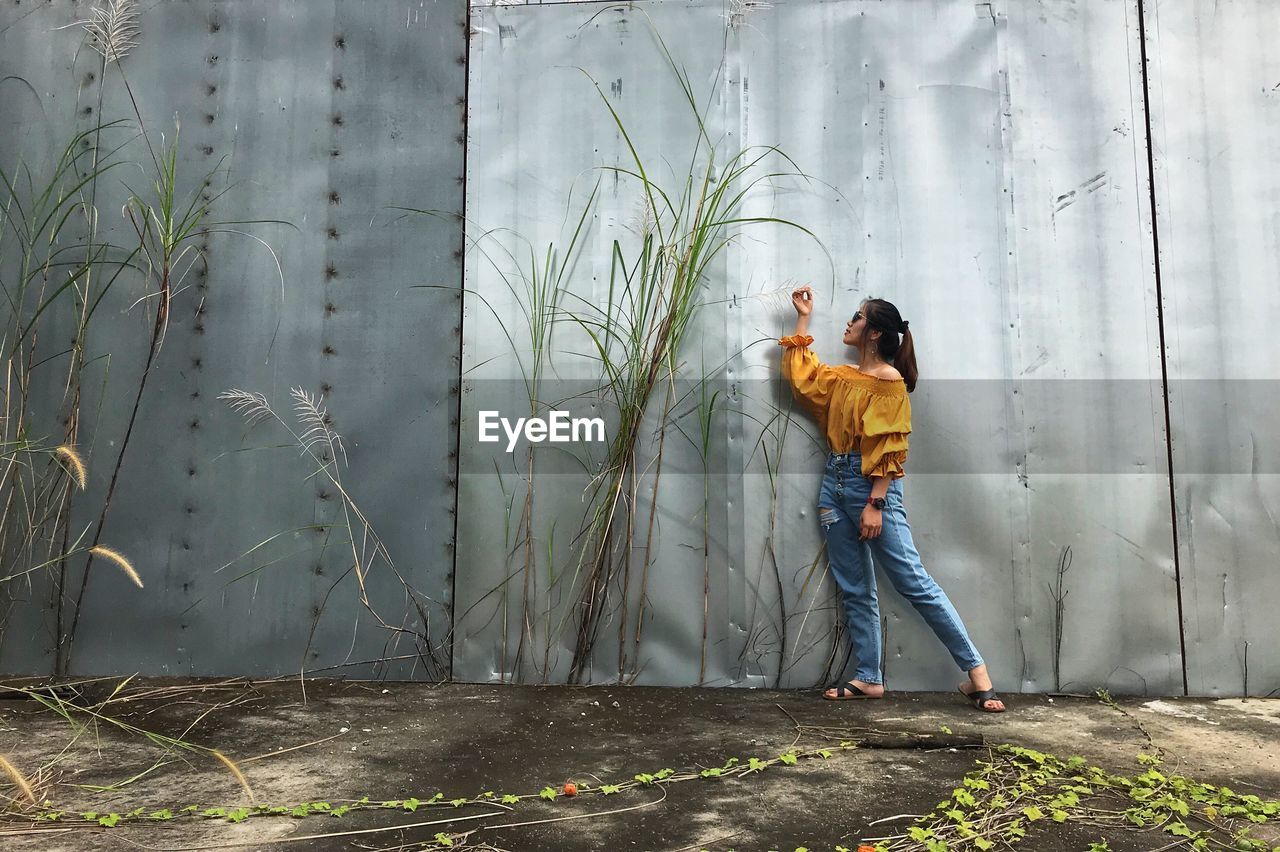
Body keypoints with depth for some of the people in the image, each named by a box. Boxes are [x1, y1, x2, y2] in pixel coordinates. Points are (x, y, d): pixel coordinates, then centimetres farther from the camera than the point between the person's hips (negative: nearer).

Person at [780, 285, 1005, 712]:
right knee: (854, 591, 8)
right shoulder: (841, 376, 15)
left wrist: (874, 504, -18)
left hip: (871, 485, -8)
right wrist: (803, 318, 28)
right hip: (834, 484, 8)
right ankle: (868, 679, 16)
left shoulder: (889, 381, -7)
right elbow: (799, 373, 29)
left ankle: (976, 669, 0)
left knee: (914, 581, -8)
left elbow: (888, 449, -13)